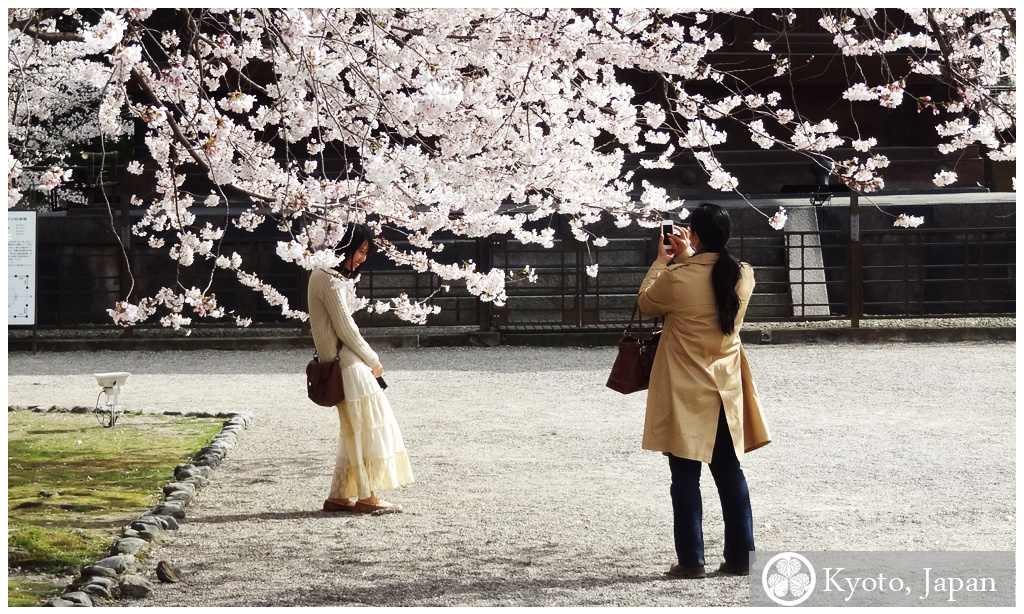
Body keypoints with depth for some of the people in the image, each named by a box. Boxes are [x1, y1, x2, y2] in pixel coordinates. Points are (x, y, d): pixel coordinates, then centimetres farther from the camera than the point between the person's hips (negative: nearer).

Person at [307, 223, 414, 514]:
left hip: (346, 362, 10)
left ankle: (339, 496, 13)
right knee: (367, 425, -5)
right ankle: (366, 497, 0)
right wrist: (373, 361, -7)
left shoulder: (324, 275, 16)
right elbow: (345, 329, -17)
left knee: (355, 430, 11)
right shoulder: (331, 282, -16)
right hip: (347, 364, -10)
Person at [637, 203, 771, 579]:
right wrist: (686, 258, 21)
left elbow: (646, 303, 2)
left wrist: (662, 262, 12)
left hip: (685, 395, -5)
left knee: (686, 478, 3)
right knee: (730, 474, 12)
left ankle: (691, 560, 6)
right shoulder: (743, 275, -4)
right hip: (726, 393, 5)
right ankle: (740, 557, 15)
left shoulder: (677, 279, -18)